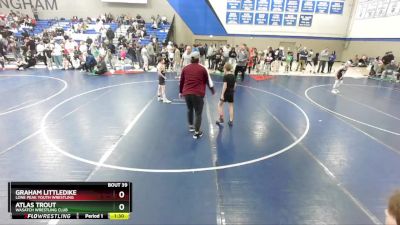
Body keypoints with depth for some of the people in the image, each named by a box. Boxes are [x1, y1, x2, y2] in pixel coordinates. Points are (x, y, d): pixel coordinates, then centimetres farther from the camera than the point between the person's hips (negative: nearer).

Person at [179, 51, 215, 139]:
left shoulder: (185, 68, 7)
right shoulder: (202, 69, -2)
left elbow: (181, 81, 13)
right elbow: (208, 80, 6)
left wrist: (181, 92, 27)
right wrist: (212, 90, 21)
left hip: (186, 93, 4)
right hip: (198, 94, -4)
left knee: (190, 110, 26)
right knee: (198, 113, 5)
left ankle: (191, 126, 40)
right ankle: (197, 132, 7)